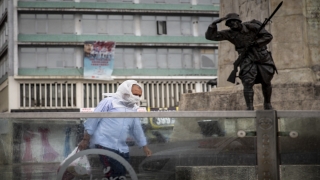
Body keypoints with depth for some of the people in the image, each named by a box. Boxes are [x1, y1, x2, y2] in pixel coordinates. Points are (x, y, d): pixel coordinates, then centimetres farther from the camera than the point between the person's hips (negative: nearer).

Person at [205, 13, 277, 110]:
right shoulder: (230, 33, -7)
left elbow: (268, 36, -9)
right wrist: (214, 24, -25)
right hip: (248, 61, 0)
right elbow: (210, 36, -11)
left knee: (266, 83, 13)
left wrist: (255, 43, -19)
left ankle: (267, 104, 35)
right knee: (248, 84, -18)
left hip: (263, 59, 0)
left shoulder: (251, 26, -12)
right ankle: (250, 108, -13)